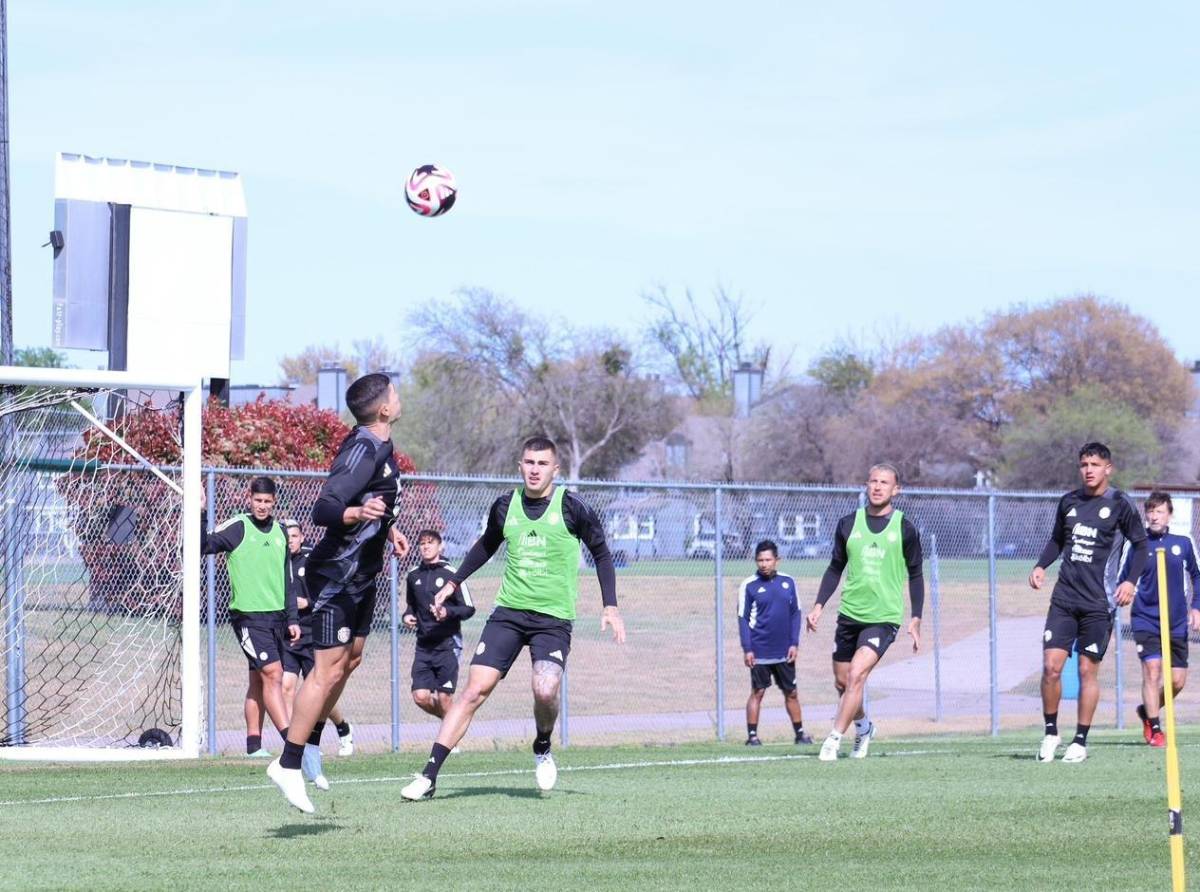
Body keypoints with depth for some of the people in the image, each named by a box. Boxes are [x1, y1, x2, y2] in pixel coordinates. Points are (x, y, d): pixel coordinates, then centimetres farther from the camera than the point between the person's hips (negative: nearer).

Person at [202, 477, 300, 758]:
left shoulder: (279, 532, 13)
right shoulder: (237, 528, -6)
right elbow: (203, 545, -16)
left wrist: (292, 618, 17)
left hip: (276, 617, 6)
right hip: (249, 616, -6)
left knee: (259, 680, 9)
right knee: (273, 674, -14)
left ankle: (253, 744, 13)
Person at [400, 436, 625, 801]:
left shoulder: (570, 508, -6)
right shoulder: (505, 506, 4)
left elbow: (601, 553, 5)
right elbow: (486, 545, 24)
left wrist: (610, 606, 0)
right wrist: (454, 582, 23)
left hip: (553, 619, -3)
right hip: (508, 611, 3)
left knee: (545, 690, -25)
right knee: (475, 689, -8)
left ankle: (542, 750, 9)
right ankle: (429, 776, -8)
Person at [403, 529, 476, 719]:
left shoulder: (450, 573, -6)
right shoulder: (413, 576, 10)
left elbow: (469, 609, -3)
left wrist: (448, 612, -20)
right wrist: (407, 616, 5)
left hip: (447, 643, -5)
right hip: (424, 644, 5)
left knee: (444, 699, -8)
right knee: (420, 697, -5)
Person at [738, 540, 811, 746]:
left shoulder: (788, 582, 4)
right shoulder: (748, 586, -4)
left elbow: (796, 613, 9)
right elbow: (743, 619, -3)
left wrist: (794, 643, 2)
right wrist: (747, 649, -9)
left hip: (784, 652, 3)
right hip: (760, 652, -3)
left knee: (791, 693, 9)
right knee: (757, 692, -2)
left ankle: (799, 733, 19)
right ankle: (752, 735, 4)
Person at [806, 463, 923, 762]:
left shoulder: (905, 529, -2)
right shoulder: (849, 524, 4)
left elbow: (915, 575, 5)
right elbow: (836, 568, 13)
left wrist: (916, 619, 0)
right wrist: (819, 605, 4)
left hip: (884, 617, -4)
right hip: (849, 614, 4)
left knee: (856, 674, -19)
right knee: (842, 681, 10)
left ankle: (834, 739, -13)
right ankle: (863, 727, 38)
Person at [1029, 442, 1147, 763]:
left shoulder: (1120, 504, -3)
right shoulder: (1069, 502, 9)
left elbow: (1140, 544, 4)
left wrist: (1131, 581, -9)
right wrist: (1041, 566, 5)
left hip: (1098, 602, -3)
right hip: (1064, 597, 3)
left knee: (1088, 670, 1)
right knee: (1051, 665, -6)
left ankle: (1080, 741, 11)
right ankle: (1050, 733, 11)